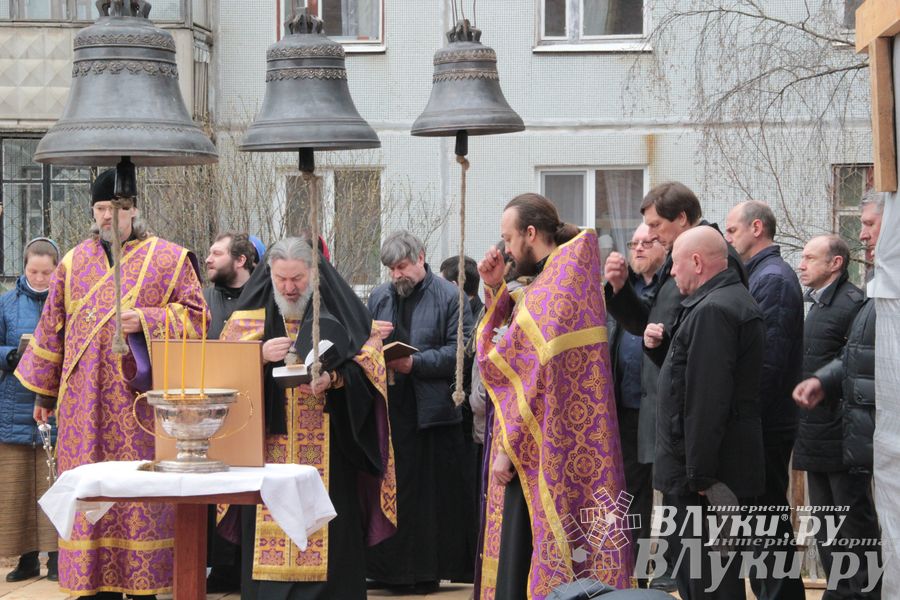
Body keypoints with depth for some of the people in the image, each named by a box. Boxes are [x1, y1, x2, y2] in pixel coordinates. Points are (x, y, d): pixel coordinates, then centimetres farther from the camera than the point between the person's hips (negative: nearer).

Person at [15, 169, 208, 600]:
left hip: (140, 401, -3)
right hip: (84, 404, 3)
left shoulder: (168, 259, 3)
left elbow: (195, 315, 0)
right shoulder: (74, 263, 12)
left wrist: (145, 320, -14)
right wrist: (44, 391, 17)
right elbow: (52, 328, 16)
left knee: (139, 493, -4)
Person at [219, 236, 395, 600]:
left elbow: (368, 367, 0)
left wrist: (334, 379, -18)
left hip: (327, 451, -2)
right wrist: (261, 356, -14)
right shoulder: (250, 317, 9)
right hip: (267, 448, 2)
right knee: (268, 529, -1)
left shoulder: (338, 314, 3)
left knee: (327, 535, -5)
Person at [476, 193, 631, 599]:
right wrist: (495, 289, 9)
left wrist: (508, 448, -17)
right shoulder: (556, 277, 13)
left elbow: (538, 378, -21)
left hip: (544, 452, -10)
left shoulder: (555, 287, -17)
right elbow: (509, 348, 21)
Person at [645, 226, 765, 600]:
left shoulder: (712, 310, -19)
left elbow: (707, 399, -25)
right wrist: (662, 345, 9)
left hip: (707, 474, -11)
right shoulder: (735, 300, 17)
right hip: (729, 467, 11)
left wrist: (698, 475, -24)